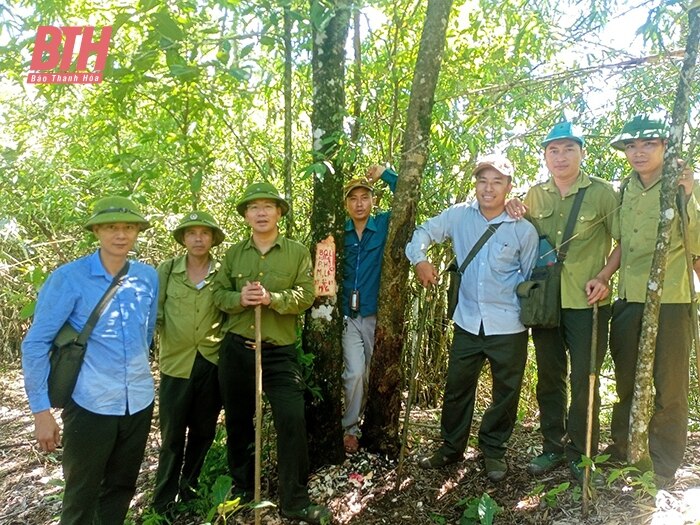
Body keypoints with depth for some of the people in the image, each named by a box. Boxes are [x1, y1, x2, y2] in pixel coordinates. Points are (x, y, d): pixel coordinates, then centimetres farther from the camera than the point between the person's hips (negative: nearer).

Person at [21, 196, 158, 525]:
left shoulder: (148, 277, 2)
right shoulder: (69, 278, -11)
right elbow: (35, 344, -8)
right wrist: (41, 409, -10)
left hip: (139, 402, 4)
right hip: (91, 405, -4)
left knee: (121, 488, 19)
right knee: (81, 496, 11)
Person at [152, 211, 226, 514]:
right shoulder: (166, 270, -2)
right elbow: (154, 312, -1)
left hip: (212, 362, 2)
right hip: (176, 363, -1)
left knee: (203, 432, 15)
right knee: (172, 435, 6)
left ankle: (189, 491, 34)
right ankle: (163, 502, 21)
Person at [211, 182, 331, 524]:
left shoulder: (298, 253, 0)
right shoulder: (234, 253, 8)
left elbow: (306, 296, -8)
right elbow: (219, 293, 5)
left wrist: (271, 298, -22)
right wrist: (240, 298, -16)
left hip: (280, 351, -3)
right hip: (236, 348, 3)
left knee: (292, 421, -9)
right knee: (238, 420, 15)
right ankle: (242, 488, 35)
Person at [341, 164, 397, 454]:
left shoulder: (384, 225, 1)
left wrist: (384, 174, -6)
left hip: (376, 314, 0)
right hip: (347, 314, 0)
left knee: (374, 374, 10)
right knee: (355, 372, -12)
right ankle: (349, 428, 5)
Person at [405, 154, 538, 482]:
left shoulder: (524, 230, -8)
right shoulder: (459, 216, -3)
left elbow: (532, 279, 2)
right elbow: (424, 232, 9)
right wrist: (419, 258, -9)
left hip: (508, 327, -2)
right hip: (467, 322, 2)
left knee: (506, 392, 13)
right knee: (457, 388, 14)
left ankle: (493, 450, 35)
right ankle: (451, 447, 35)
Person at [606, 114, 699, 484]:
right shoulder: (622, 191, 8)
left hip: (669, 301, -5)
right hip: (627, 300, 5)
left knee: (668, 386, 4)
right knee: (626, 381, 17)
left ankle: (663, 466, 20)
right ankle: (622, 449, 35)